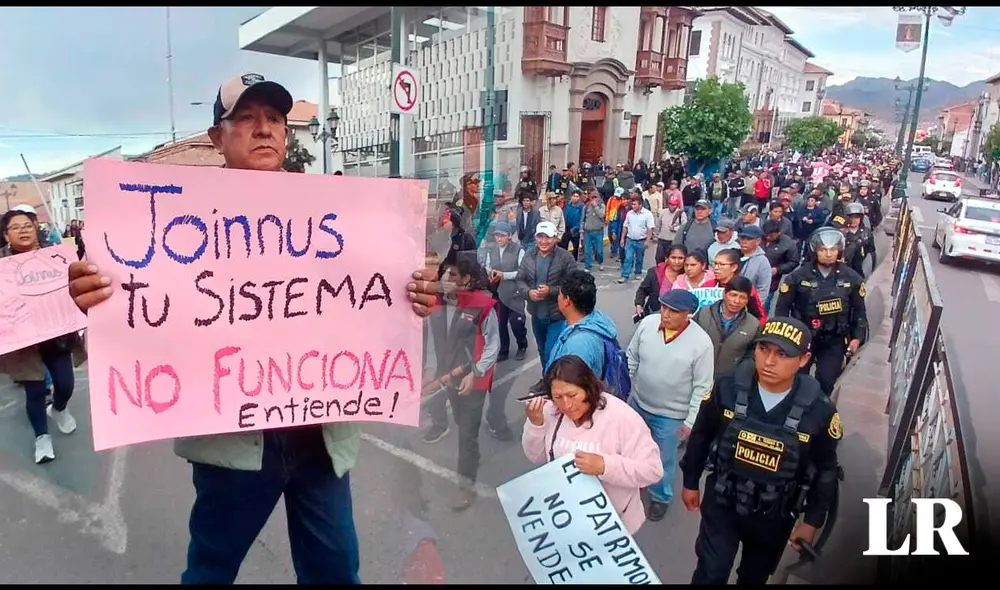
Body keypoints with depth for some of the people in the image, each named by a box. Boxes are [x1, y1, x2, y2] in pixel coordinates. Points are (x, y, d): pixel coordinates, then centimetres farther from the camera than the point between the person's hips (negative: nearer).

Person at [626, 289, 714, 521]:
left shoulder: (701, 342, -23)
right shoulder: (647, 323, -14)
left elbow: (702, 387, -14)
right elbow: (631, 358, 1)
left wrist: (691, 421, -12)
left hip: (670, 415, -3)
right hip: (637, 403, 4)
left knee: (662, 460, 17)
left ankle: (660, 497, 45)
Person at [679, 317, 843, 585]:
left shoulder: (819, 411, -21)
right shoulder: (727, 388, -21)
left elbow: (825, 470, -4)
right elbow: (701, 436, -4)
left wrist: (812, 521, 2)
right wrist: (691, 482, 5)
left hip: (774, 516, 1)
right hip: (721, 502, -1)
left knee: (754, 577, 24)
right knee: (710, 574, 8)